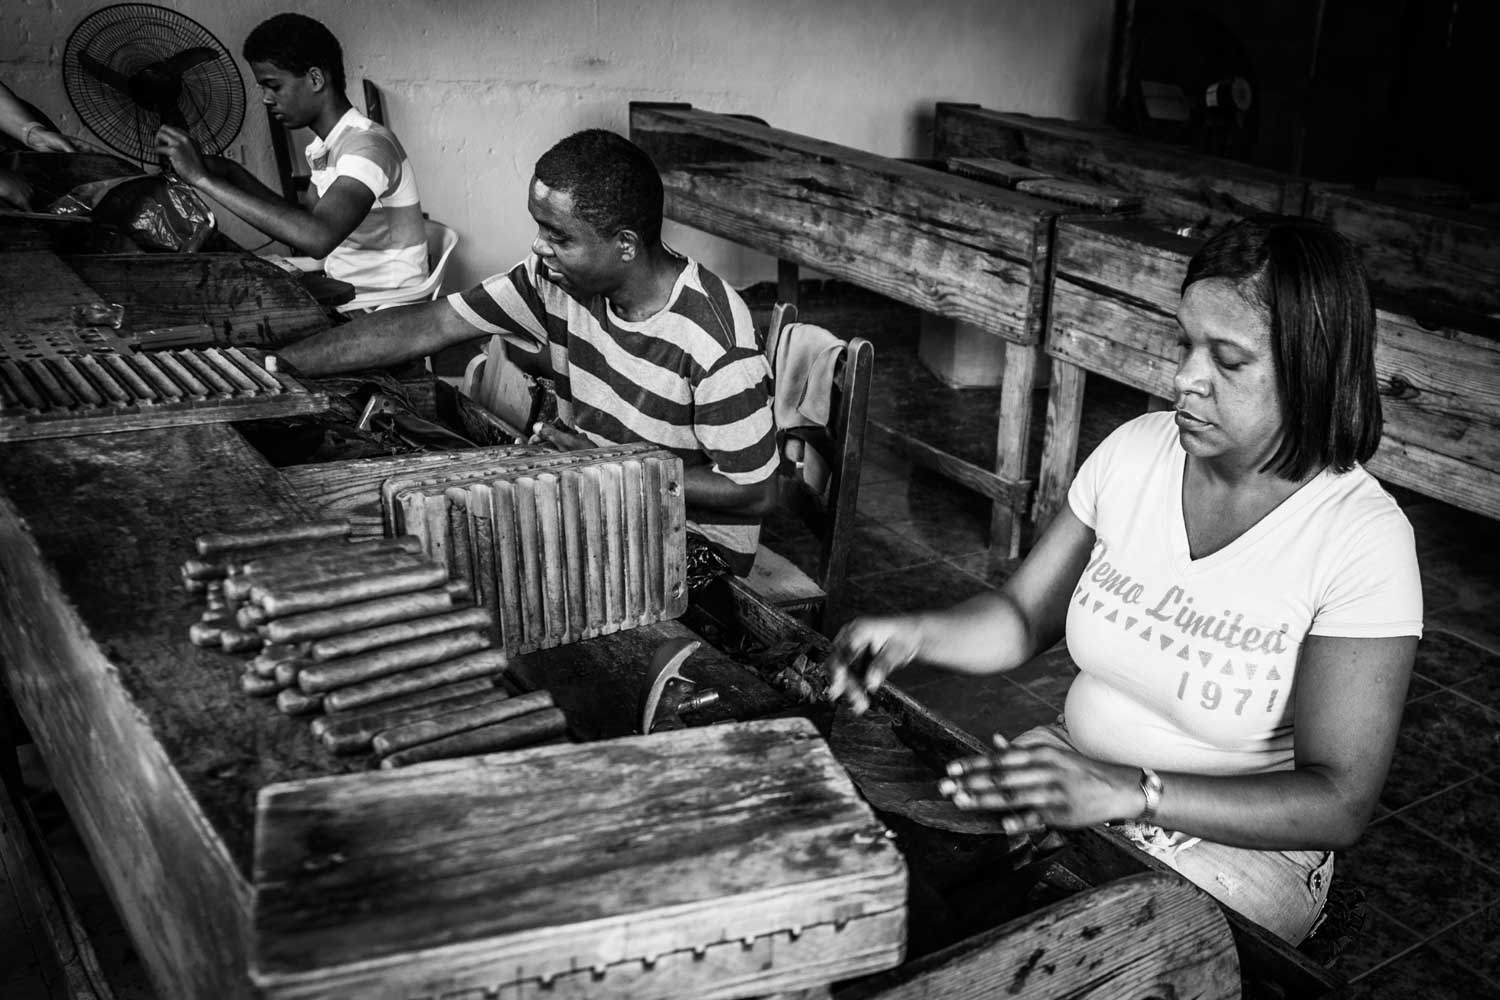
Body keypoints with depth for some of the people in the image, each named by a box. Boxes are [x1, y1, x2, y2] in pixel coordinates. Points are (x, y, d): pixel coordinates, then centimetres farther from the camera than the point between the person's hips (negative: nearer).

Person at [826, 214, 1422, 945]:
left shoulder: (1361, 538, -18)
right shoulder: (1136, 450, -4)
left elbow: (1339, 803, -20)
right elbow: (1022, 616, 3)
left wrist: (1127, 792, -32)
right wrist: (915, 634, -18)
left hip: (1240, 842, -4)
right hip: (1074, 781, 4)